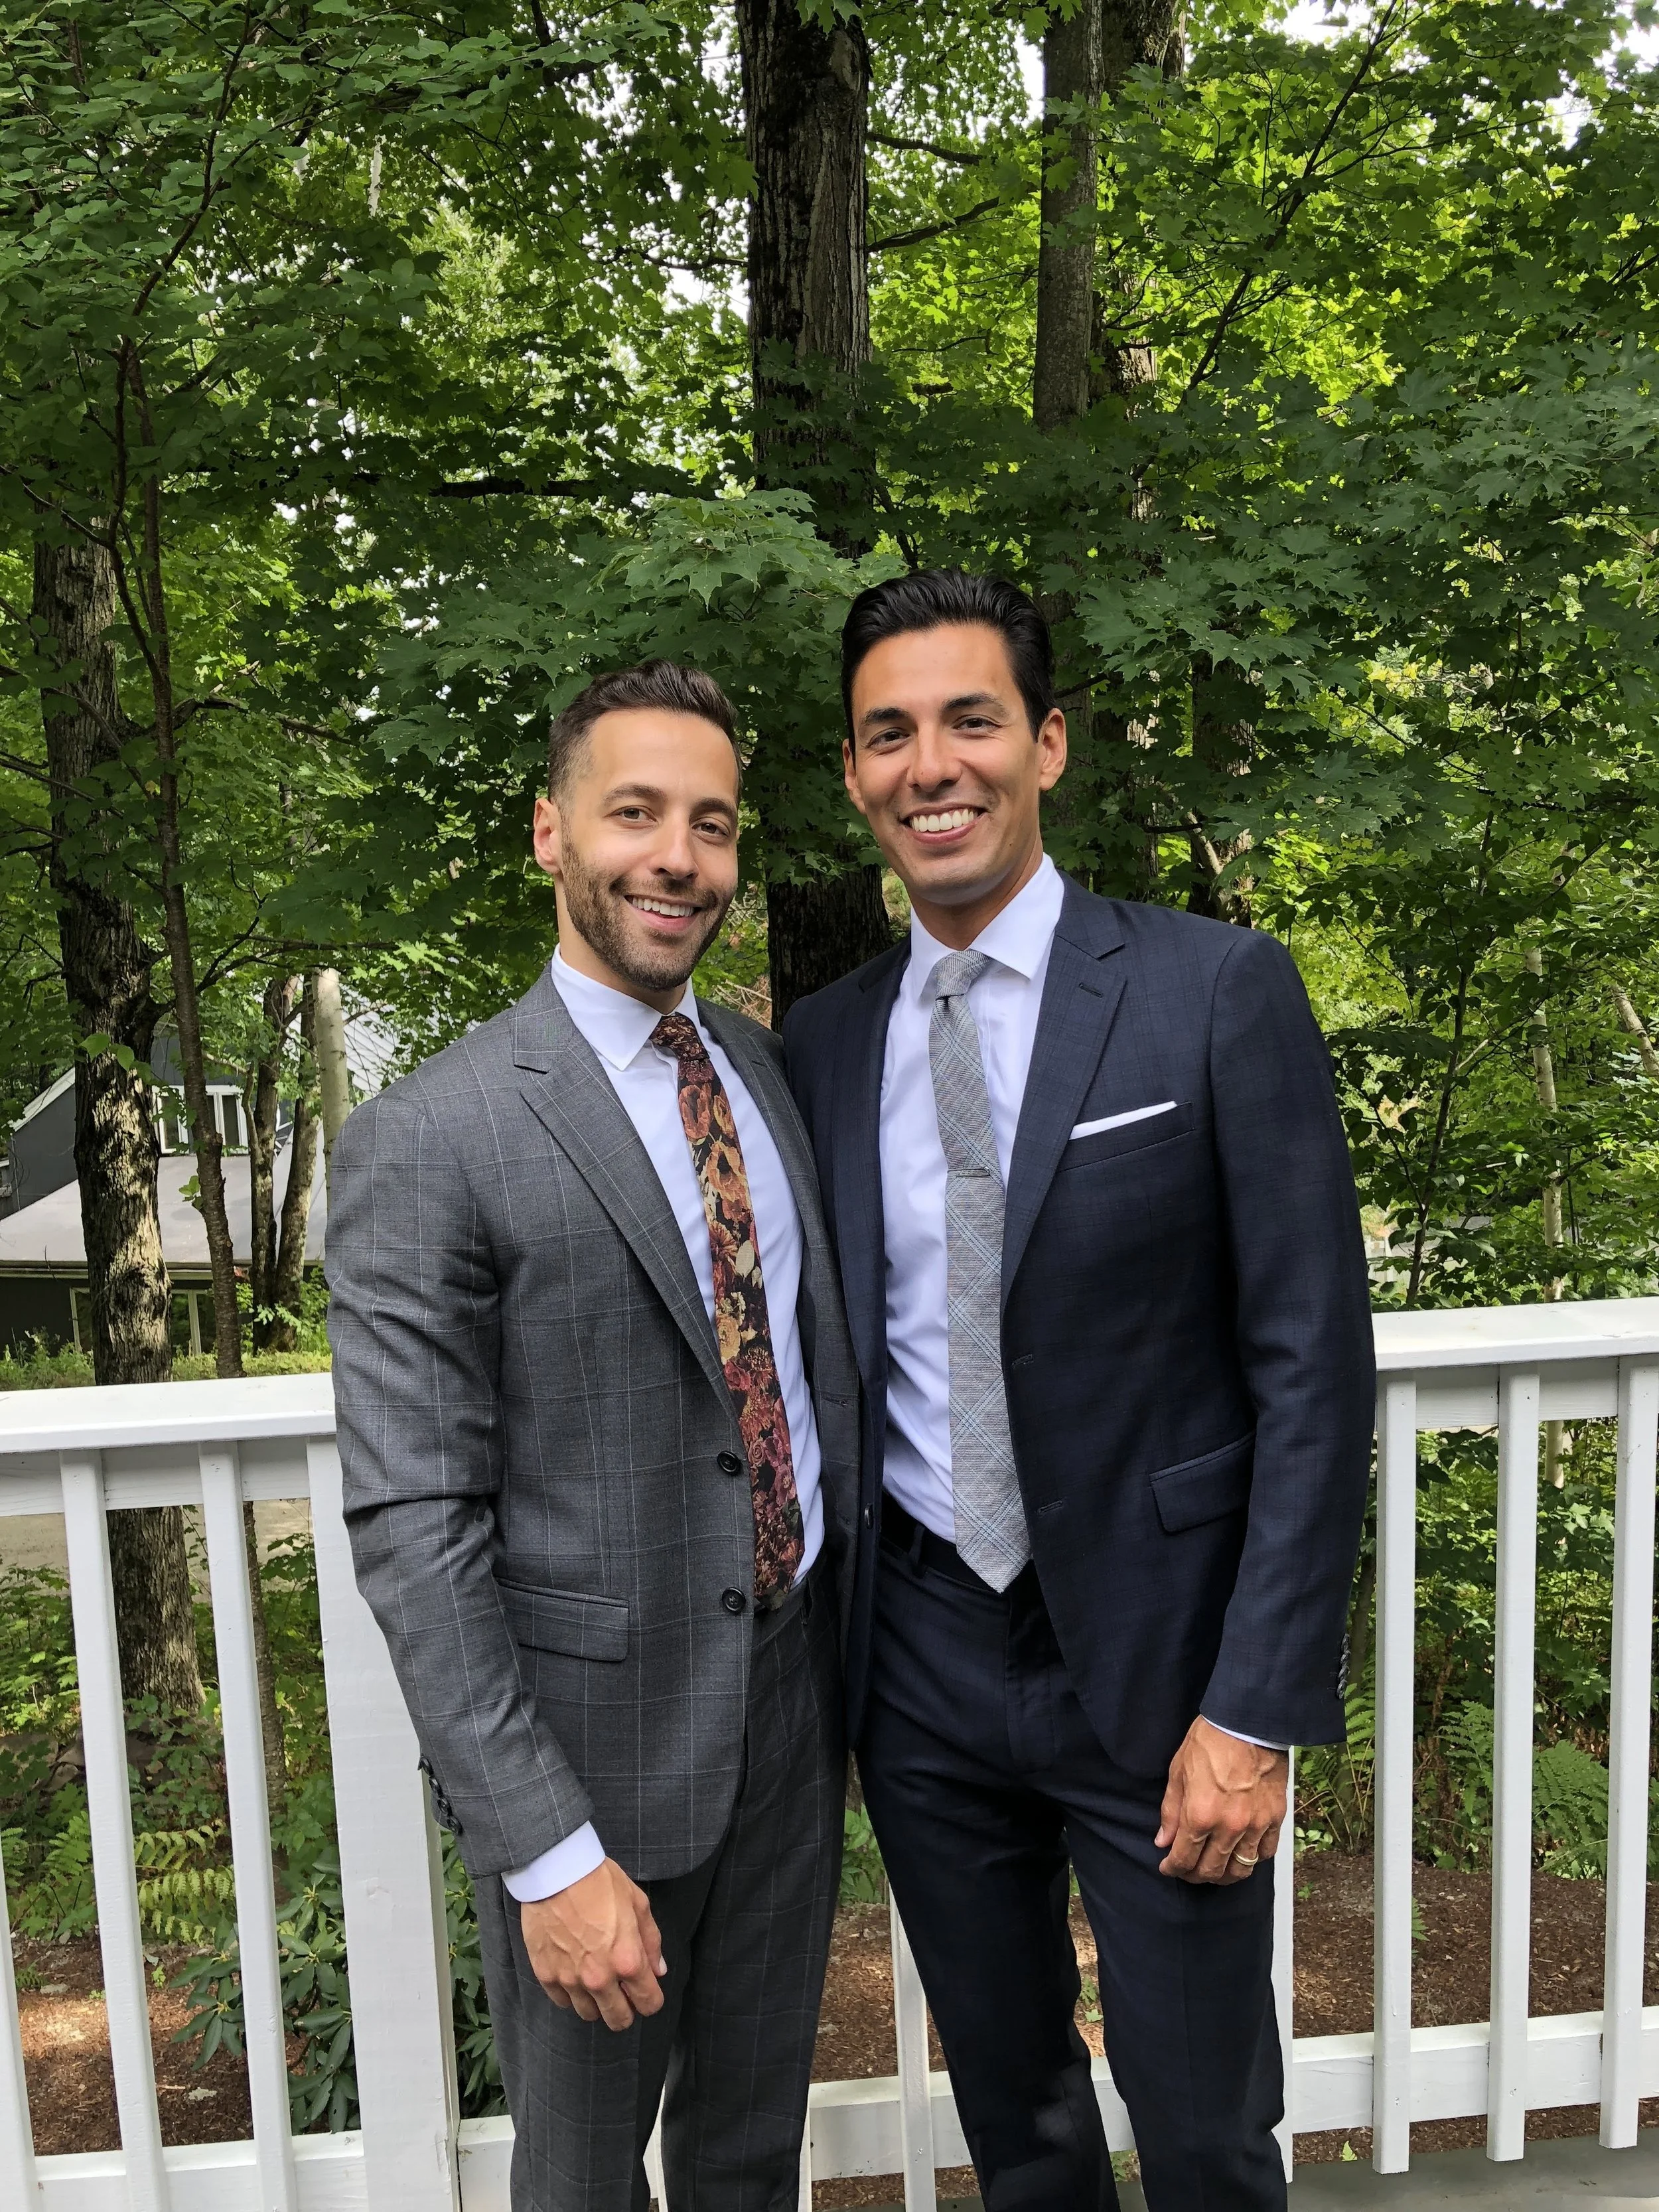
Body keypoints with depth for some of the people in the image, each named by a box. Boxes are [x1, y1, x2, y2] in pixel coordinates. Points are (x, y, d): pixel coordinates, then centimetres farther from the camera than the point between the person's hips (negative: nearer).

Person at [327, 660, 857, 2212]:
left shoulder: (766, 1069, 3)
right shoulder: (430, 1141, -18)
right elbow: (411, 1531, -19)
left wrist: (863, 1654, 10)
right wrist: (547, 1852, -20)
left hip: (790, 1714, 5)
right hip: (593, 1744, -5)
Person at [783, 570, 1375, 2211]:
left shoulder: (1219, 993, -10)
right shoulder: (820, 1043, 2)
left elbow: (1314, 1366, -11)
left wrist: (1257, 1709, -13)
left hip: (1151, 1649, -3)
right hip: (918, 1662, 4)